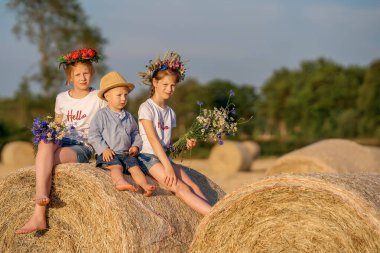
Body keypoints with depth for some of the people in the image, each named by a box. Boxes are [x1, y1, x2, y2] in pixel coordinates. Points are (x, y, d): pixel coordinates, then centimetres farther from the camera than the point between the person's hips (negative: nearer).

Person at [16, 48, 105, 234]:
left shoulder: (98, 98, 4)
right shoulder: (62, 98, 17)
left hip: (83, 147, -3)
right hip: (61, 142, 3)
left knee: (46, 159, -32)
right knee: (44, 143, -35)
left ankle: (38, 216, -39)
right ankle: (41, 194, -51)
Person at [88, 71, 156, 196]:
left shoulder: (128, 117, 17)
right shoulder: (101, 115, -1)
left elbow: (135, 133, 26)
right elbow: (93, 135, -5)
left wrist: (135, 145, 6)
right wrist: (103, 149, -15)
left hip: (127, 153, 5)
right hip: (109, 154, -5)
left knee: (134, 167, -17)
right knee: (117, 166, -30)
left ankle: (145, 186, -33)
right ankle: (120, 182, -56)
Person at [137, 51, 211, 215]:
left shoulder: (170, 112, 16)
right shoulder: (146, 107, -6)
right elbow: (153, 140, -15)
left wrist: (185, 144, -4)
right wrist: (168, 167, -23)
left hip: (164, 156, 7)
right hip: (148, 156, -7)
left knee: (193, 186, -15)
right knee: (181, 187, -25)